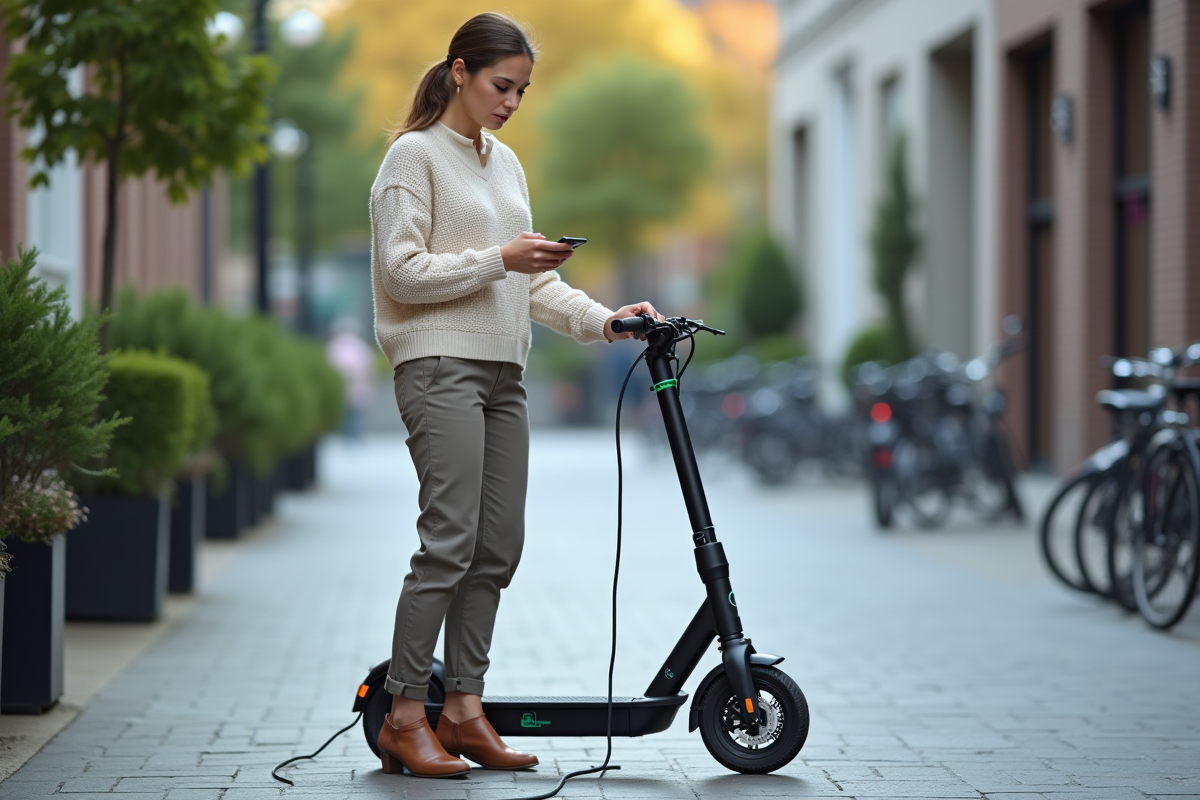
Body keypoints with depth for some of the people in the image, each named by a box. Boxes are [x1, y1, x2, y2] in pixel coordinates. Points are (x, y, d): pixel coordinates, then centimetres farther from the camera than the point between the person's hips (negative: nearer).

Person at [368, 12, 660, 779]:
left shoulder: (505, 162, 20)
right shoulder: (415, 155, -3)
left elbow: (530, 281, 19)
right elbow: (402, 271, -11)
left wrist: (600, 319, 5)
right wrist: (498, 260, -16)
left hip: (502, 374, 8)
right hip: (440, 367, -8)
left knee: (498, 546, 4)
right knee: (449, 542, -14)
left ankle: (463, 709, 10)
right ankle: (404, 718, -8)